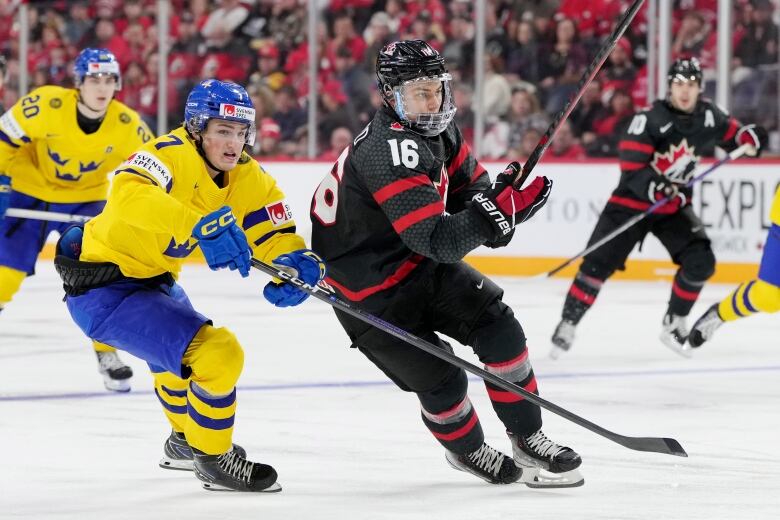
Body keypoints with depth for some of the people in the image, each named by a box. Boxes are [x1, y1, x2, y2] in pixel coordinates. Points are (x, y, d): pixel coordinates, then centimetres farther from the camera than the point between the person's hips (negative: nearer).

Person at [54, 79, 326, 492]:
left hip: (152, 280, 10)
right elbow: (128, 193, -47)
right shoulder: (171, 155, -27)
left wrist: (298, 263, -29)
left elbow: (277, 235, -5)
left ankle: (186, 441, 64)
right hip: (102, 289, -10)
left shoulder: (248, 178, -2)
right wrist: (199, 225, -59)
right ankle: (213, 460, 2)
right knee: (218, 354, -19)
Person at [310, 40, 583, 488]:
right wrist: (490, 213, -49)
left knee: (499, 328, -3)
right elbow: (437, 241, -36)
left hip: (423, 265, 8)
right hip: (371, 291, -8)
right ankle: (466, 450, 25)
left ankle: (528, 441, 7)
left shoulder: (436, 129, -4)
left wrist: (510, 199, -15)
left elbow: (469, 189, 6)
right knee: (441, 381, -6)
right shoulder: (389, 152, -33)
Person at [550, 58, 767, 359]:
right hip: (632, 200, -5)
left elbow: (729, 132, 17)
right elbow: (632, 168, -23)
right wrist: (656, 188, -38)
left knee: (700, 262, -11)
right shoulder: (650, 119, -20)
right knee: (598, 263, -11)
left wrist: (749, 137, -6)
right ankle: (567, 325, 0)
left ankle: (673, 324, 7)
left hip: (675, 205, 5)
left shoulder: (708, 116, -3)